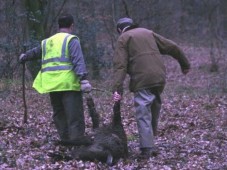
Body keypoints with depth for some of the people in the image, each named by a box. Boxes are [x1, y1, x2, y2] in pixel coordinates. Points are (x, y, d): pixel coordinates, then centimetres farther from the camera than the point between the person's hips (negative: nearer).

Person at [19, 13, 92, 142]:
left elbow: (35, 52, 37)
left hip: (52, 86, 7)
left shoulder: (47, 42, 20)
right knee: (75, 118, -9)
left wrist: (24, 57, 58)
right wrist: (83, 79, -23)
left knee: (59, 116, 14)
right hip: (68, 84, -7)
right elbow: (78, 61, -15)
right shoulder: (71, 40, -1)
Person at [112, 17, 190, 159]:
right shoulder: (148, 33, 21)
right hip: (160, 78, 5)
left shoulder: (123, 38, 7)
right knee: (155, 109, 17)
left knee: (143, 115, -3)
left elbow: (120, 66, -6)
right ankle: (151, 145, 19)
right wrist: (185, 64, 30)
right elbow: (172, 47, 20)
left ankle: (147, 148, -10)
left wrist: (117, 89, -13)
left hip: (142, 81, -5)